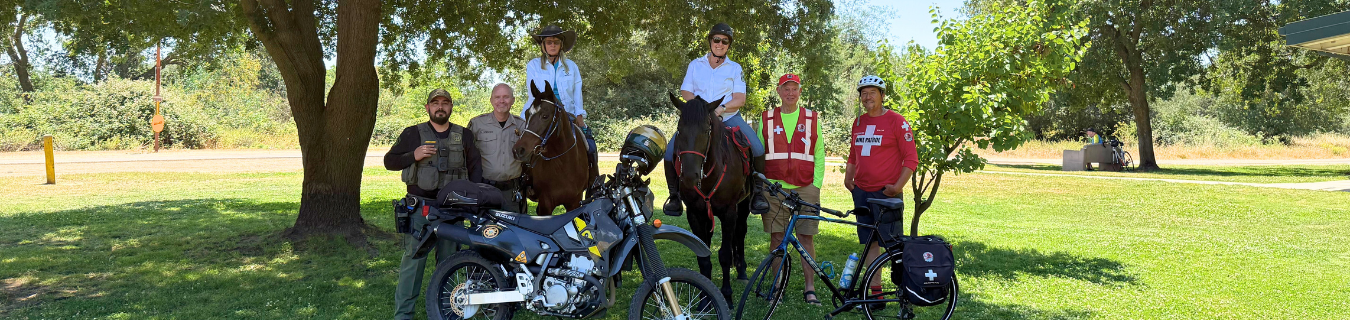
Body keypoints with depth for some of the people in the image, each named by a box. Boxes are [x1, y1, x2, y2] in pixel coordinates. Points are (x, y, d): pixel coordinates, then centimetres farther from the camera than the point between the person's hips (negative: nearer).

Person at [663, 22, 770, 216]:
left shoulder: (735, 68, 9)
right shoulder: (695, 65, 12)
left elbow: (740, 99, -1)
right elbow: (685, 92, 3)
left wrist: (721, 109, -20)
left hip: (728, 118, 0)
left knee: (757, 149, -23)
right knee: (670, 152, -18)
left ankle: (757, 192, -4)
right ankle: (674, 196, 2)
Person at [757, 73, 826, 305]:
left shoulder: (812, 119, 9)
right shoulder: (766, 119, 10)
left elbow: (819, 155, 9)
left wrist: (817, 184, -1)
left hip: (805, 188, 0)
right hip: (774, 188, 0)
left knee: (806, 237, 0)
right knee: (776, 237, 2)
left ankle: (810, 288, 6)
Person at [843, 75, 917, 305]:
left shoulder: (896, 122, -5)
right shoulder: (859, 122, 13)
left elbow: (911, 159, -7)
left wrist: (898, 186, -16)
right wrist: (848, 178, 10)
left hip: (886, 193, -6)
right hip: (862, 192, 6)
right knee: (869, 242, 8)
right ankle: (875, 291, 14)